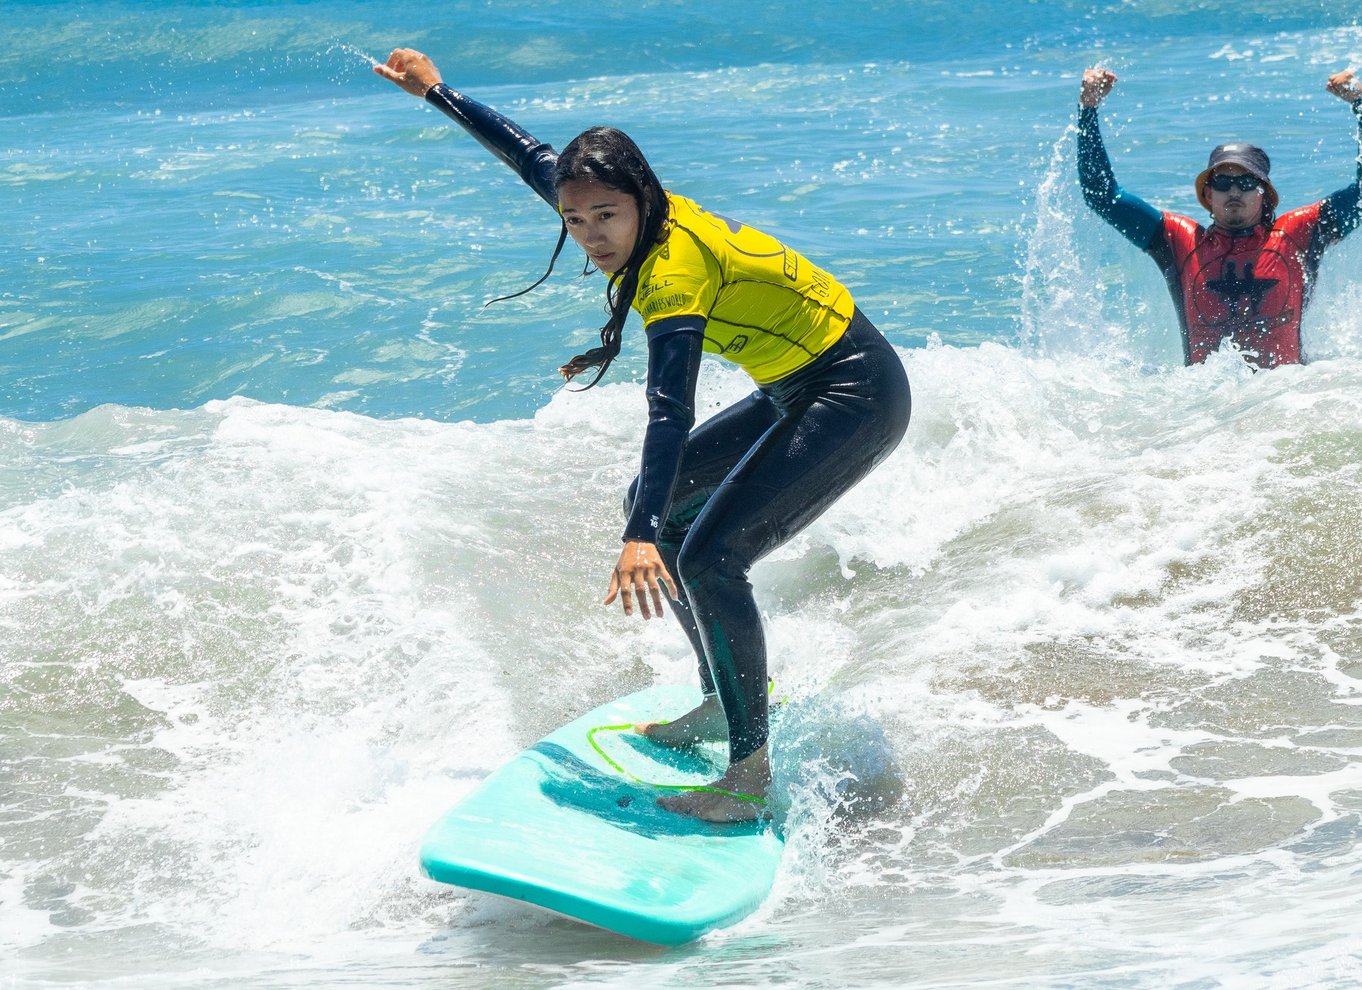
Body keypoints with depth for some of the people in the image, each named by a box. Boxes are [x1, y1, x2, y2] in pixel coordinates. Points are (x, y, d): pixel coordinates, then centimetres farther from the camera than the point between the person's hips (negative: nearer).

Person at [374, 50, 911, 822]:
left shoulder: (675, 272, -28)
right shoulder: (654, 215, -3)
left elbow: (670, 412, -42)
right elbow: (531, 155, 14)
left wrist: (642, 539, -53)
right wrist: (436, 91, 23)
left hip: (857, 396, -10)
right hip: (799, 388, 10)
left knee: (708, 556, -21)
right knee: (660, 503, 16)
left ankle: (752, 776, -16)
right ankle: (727, 701, 25)